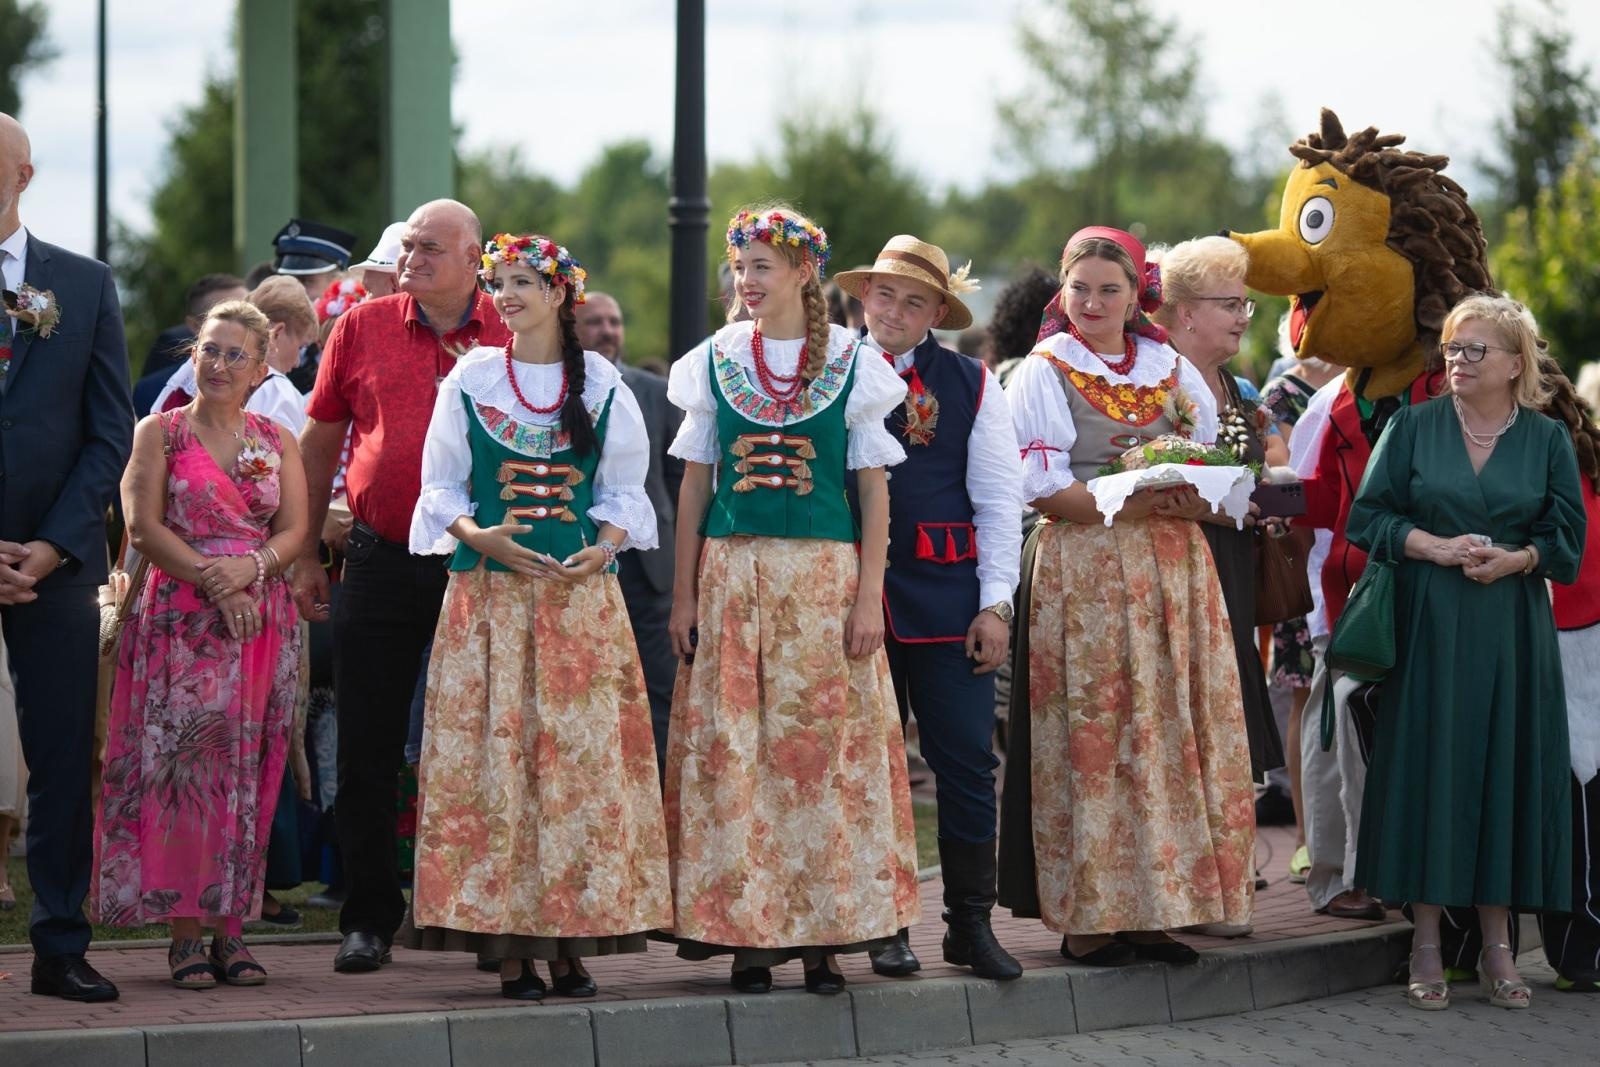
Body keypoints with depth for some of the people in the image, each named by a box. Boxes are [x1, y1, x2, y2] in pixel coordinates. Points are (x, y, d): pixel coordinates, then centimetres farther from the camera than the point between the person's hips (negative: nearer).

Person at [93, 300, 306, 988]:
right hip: (180, 618, -3)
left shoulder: (276, 442, 14)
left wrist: (251, 567, -14)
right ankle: (185, 930, -9)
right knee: (182, 767, -11)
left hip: (261, 618, 3)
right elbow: (144, 526, -4)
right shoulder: (160, 433, 5)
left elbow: (295, 530, 6)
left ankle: (230, 929, 1)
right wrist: (212, 580, -14)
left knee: (246, 775, -1)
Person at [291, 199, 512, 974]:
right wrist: (304, 555, 9)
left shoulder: (515, 335, 1)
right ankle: (369, 917, 11)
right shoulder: (363, 328, 4)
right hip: (381, 561, 1)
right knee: (367, 750, 2)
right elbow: (320, 442, 11)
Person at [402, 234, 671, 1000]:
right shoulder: (470, 380, 6)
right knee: (494, 757, -5)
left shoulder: (600, 384, 7)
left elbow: (625, 490, 10)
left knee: (583, 761, -2)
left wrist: (603, 549, -9)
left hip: (582, 593, 1)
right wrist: (481, 537, -12)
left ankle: (572, 942, 2)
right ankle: (509, 945, -3)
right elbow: (440, 488, 6)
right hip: (490, 593, -1)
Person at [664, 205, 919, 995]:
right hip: (732, 574, 1)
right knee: (731, 753, -2)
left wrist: (869, 596, -5)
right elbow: (693, 486, 10)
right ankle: (746, 934, 3)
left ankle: (822, 935, 3)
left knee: (823, 747, -3)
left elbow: (874, 487, 3)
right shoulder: (713, 364, 8)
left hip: (825, 575, -1)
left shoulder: (854, 366, 3)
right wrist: (684, 595, 5)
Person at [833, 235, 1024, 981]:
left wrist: (996, 604, -1)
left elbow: (999, 501, 6)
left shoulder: (970, 384, 7)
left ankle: (971, 924, 7)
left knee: (967, 763, -1)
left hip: (947, 599, 0)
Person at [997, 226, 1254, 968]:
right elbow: (1040, 485, -8)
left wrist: (1185, 497, -8)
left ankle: (1156, 908, 5)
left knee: (1173, 734, 0)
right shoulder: (1045, 374, 1)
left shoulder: (1175, 372, 14)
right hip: (1081, 572, -4)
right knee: (1093, 740, -7)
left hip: (1174, 571, 5)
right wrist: (1130, 502, -18)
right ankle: (1089, 916, -5)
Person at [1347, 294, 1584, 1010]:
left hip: (1513, 631, 1)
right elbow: (1369, 518, 2)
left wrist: (1514, 559, -14)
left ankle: (1497, 944, 6)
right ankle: (1426, 943, 1)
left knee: (1505, 769, 0)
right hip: (1428, 626, -1)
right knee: (1427, 766, -3)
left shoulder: (1548, 440, 6)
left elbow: (1565, 538, 5)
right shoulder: (1412, 428, 5)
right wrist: (1439, 548, -12)